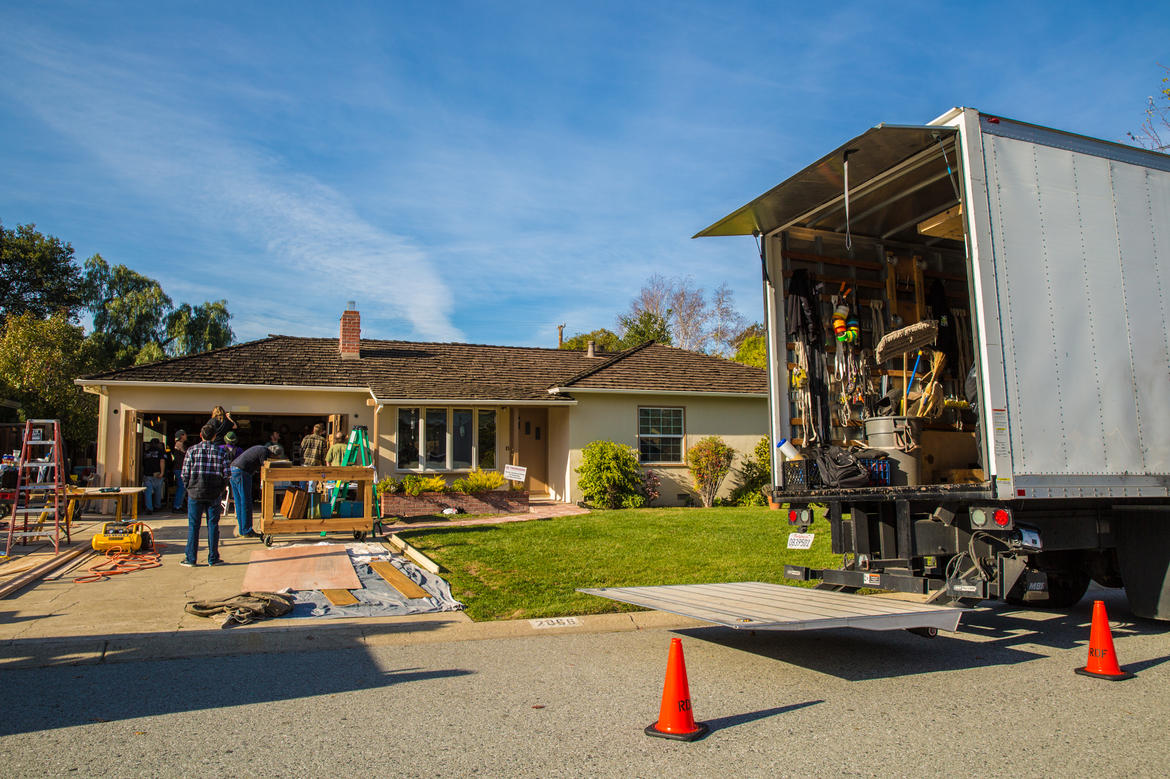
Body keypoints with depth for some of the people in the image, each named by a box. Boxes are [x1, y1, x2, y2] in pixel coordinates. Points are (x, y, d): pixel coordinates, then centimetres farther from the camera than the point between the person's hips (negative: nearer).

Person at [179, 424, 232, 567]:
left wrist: (189, 488, 12)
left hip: (195, 492, 0)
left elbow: (185, 474, -2)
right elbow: (226, 474, -1)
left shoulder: (192, 450, -1)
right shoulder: (220, 451, 0)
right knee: (213, 525, 6)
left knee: (193, 526, 6)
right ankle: (213, 558, 8)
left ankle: (190, 559, 9)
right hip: (213, 495, 0)